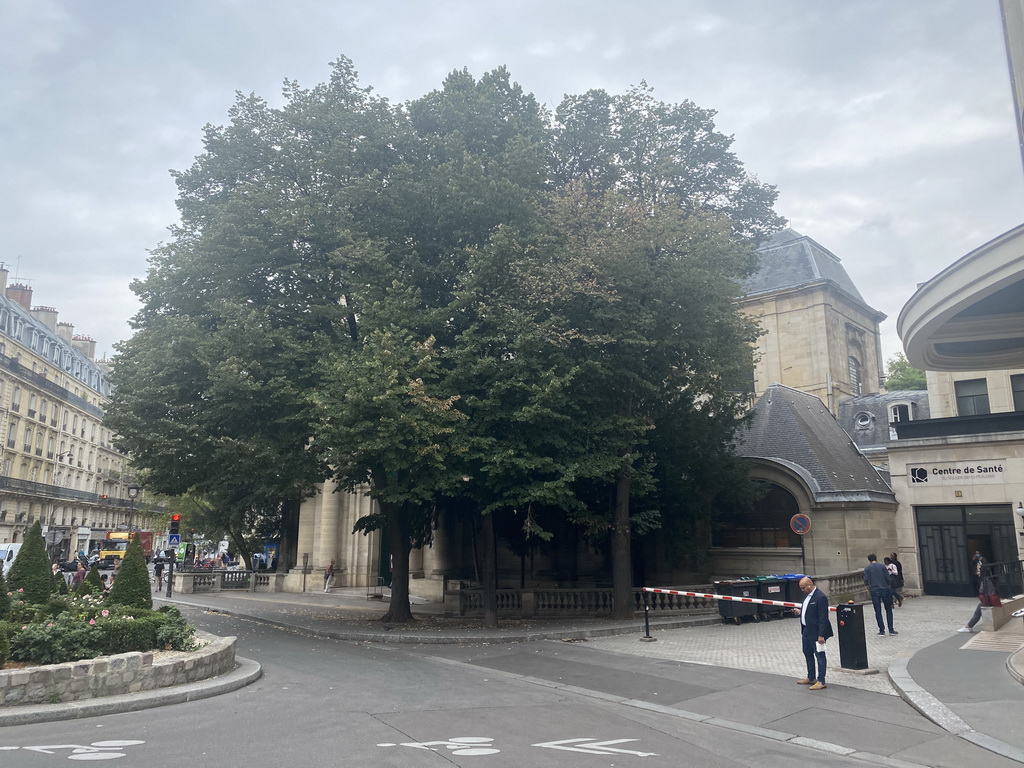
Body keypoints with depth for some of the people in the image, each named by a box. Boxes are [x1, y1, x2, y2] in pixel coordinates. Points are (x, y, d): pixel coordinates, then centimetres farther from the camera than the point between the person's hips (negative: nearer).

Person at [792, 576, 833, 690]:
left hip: (816, 632, -10)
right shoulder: (808, 595, 8)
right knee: (808, 654, 20)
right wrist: (800, 611, 7)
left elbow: (823, 617, -22)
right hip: (806, 630, 10)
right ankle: (811, 678, 34)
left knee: (820, 655, 1)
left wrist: (821, 635, -23)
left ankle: (821, 681, 10)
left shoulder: (820, 597, -21)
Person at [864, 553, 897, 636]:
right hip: (885, 590, 1)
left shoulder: (867, 568, 1)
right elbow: (888, 578, -3)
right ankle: (891, 630, 9)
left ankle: (882, 630, 2)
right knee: (888, 610, 10)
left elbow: (866, 581, -5)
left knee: (878, 611, 4)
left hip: (874, 591, 0)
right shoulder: (882, 566, 1)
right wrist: (886, 585, 16)